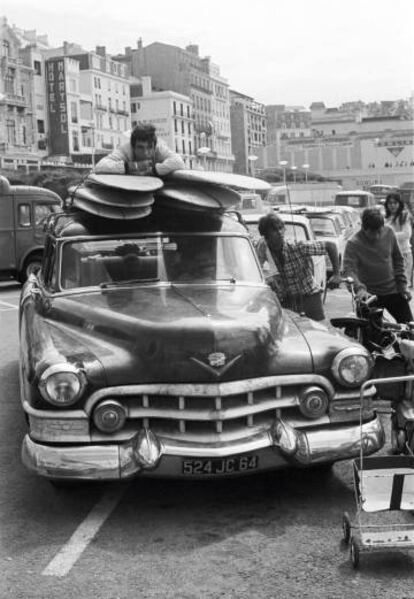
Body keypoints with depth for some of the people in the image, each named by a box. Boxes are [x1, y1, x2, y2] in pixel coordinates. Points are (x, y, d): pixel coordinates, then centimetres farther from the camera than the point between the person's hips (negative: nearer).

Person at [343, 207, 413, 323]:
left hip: (393, 291, 3)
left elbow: (398, 260, 7)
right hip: (370, 295, -3)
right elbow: (349, 269, -26)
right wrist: (360, 288, -43)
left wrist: (403, 285, 4)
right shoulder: (353, 243, -17)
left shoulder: (389, 233, -5)